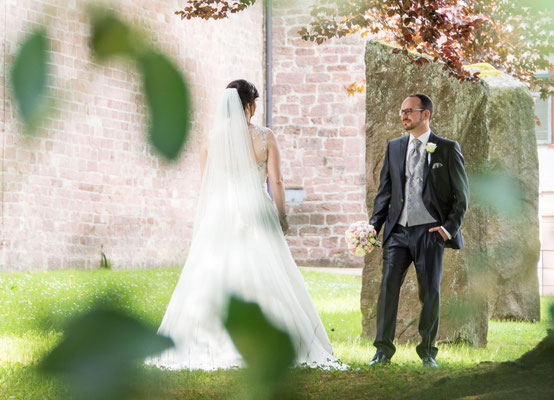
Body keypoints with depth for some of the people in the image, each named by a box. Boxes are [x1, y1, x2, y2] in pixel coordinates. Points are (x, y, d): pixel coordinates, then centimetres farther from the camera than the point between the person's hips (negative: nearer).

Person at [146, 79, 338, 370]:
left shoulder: (212, 139, 2)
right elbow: (276, 181, -3)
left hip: (219, 214, 2)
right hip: (257, 214, -2)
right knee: (266, 281, 2)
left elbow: (205, 184, 5)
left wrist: (201, 223, 13)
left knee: (210, 280, 4)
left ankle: (211, 347, 2)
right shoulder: (264, 138, -3)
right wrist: (282, 216, 7)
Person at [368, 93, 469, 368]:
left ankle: (427, 351, 13)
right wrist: (374, 226, 5)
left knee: (430, 292, 0)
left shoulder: (447, 149, 2)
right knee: (388, 286, -7)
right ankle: (383, 349, -2)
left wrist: (450, 227, -6)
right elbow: (385, 191, 15)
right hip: (398, 231, 3)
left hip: (430, 231, -3)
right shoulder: (394, 147, 13)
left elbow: (462, 194, 3)